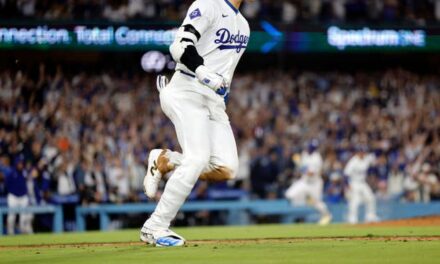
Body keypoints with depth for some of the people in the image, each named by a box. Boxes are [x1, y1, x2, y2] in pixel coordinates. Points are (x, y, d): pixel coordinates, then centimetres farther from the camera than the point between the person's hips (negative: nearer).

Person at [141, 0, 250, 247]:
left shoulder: (243, 25, 20)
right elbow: (181, 46, -18)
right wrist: (204, 73, -32)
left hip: (215, 103, 8)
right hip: (188, 94, -8)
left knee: (226, 169, -9)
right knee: (198, 158, -23)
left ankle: (165, 162, 10)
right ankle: (155, 227, -16)